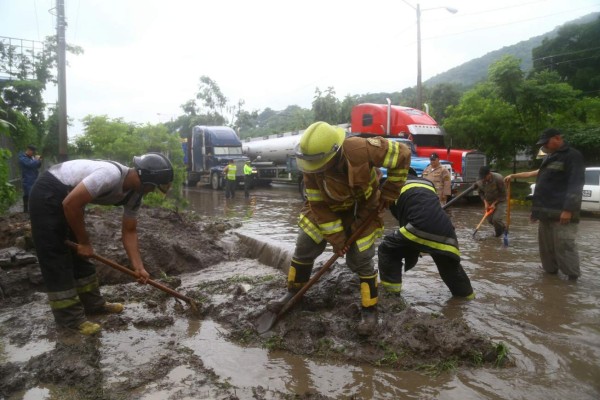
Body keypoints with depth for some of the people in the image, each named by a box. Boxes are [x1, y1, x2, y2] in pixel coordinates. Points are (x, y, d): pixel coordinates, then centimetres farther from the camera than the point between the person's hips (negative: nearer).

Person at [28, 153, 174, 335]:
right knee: (57, 259, -5)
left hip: (68, 198, 9)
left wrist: (138, 267, -6)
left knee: (80, 255, 13)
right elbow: (70, 204, -30)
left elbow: (129, 231, 3)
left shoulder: (134, 193, -3)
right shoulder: (111, 175, -32)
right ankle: (70, 317, 3)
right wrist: (84, 242, -17)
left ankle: (93, 303, 24)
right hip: (48, 195, -9)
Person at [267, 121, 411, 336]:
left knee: (360, 259, -7)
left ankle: (369, 311, 13)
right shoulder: (311, 168, -26)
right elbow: (319, 206, -17)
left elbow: (402, 154, -24)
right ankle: (293, 293, 25)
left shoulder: (361, 149, -37)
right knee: (304, 248, 2)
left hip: (364, 209, -2)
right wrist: (336, 237, -18)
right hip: (327, 208, 3)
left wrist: (388, 194, -19)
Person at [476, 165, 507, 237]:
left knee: (496, 219, -17)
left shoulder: (498, 178, -27)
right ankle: (497, 229, 36)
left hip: (500, 201, -4)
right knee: (490, 220, 4)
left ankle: (503, 228, 16)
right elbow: (481, 193, 1)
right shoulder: (480, 181, -14)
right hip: (489, 202, 5)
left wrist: (494, 203, -20)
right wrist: (485, 203, -13)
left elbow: (503, 194, -18)